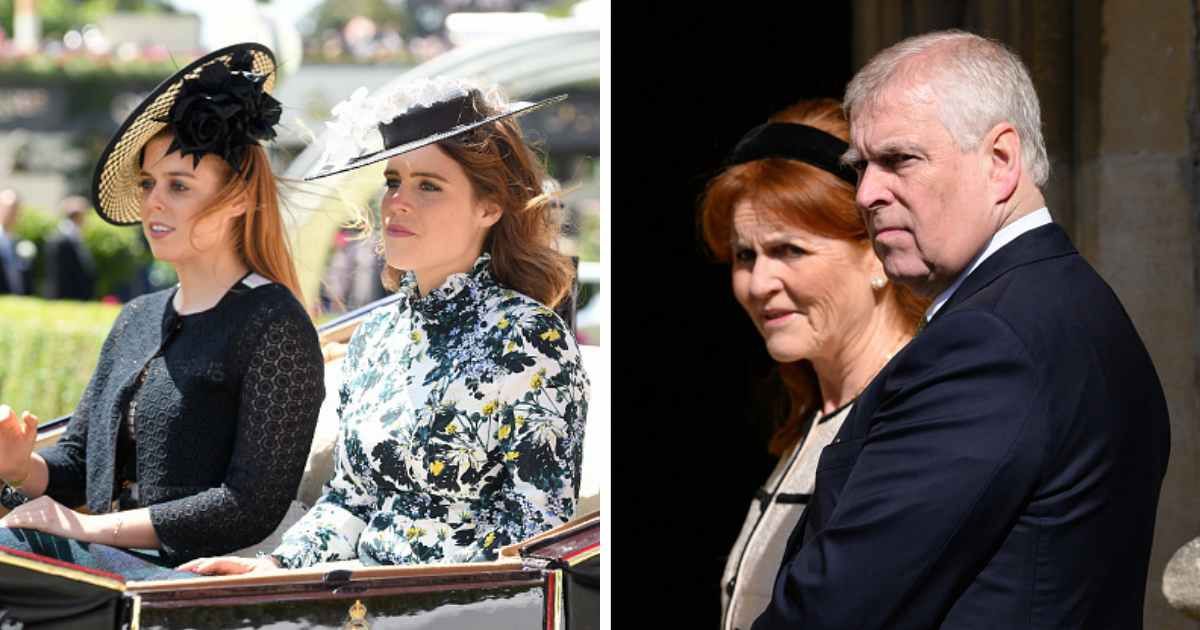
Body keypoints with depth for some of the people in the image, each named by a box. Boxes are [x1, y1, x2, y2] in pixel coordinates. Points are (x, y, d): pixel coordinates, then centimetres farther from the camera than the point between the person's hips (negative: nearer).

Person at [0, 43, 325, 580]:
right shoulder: (137, 320, 21)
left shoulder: (272, 324, -5)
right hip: (98, 560, 7)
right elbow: (76, 462, 24)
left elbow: (253, 505, -13)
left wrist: (91, 528, -13)